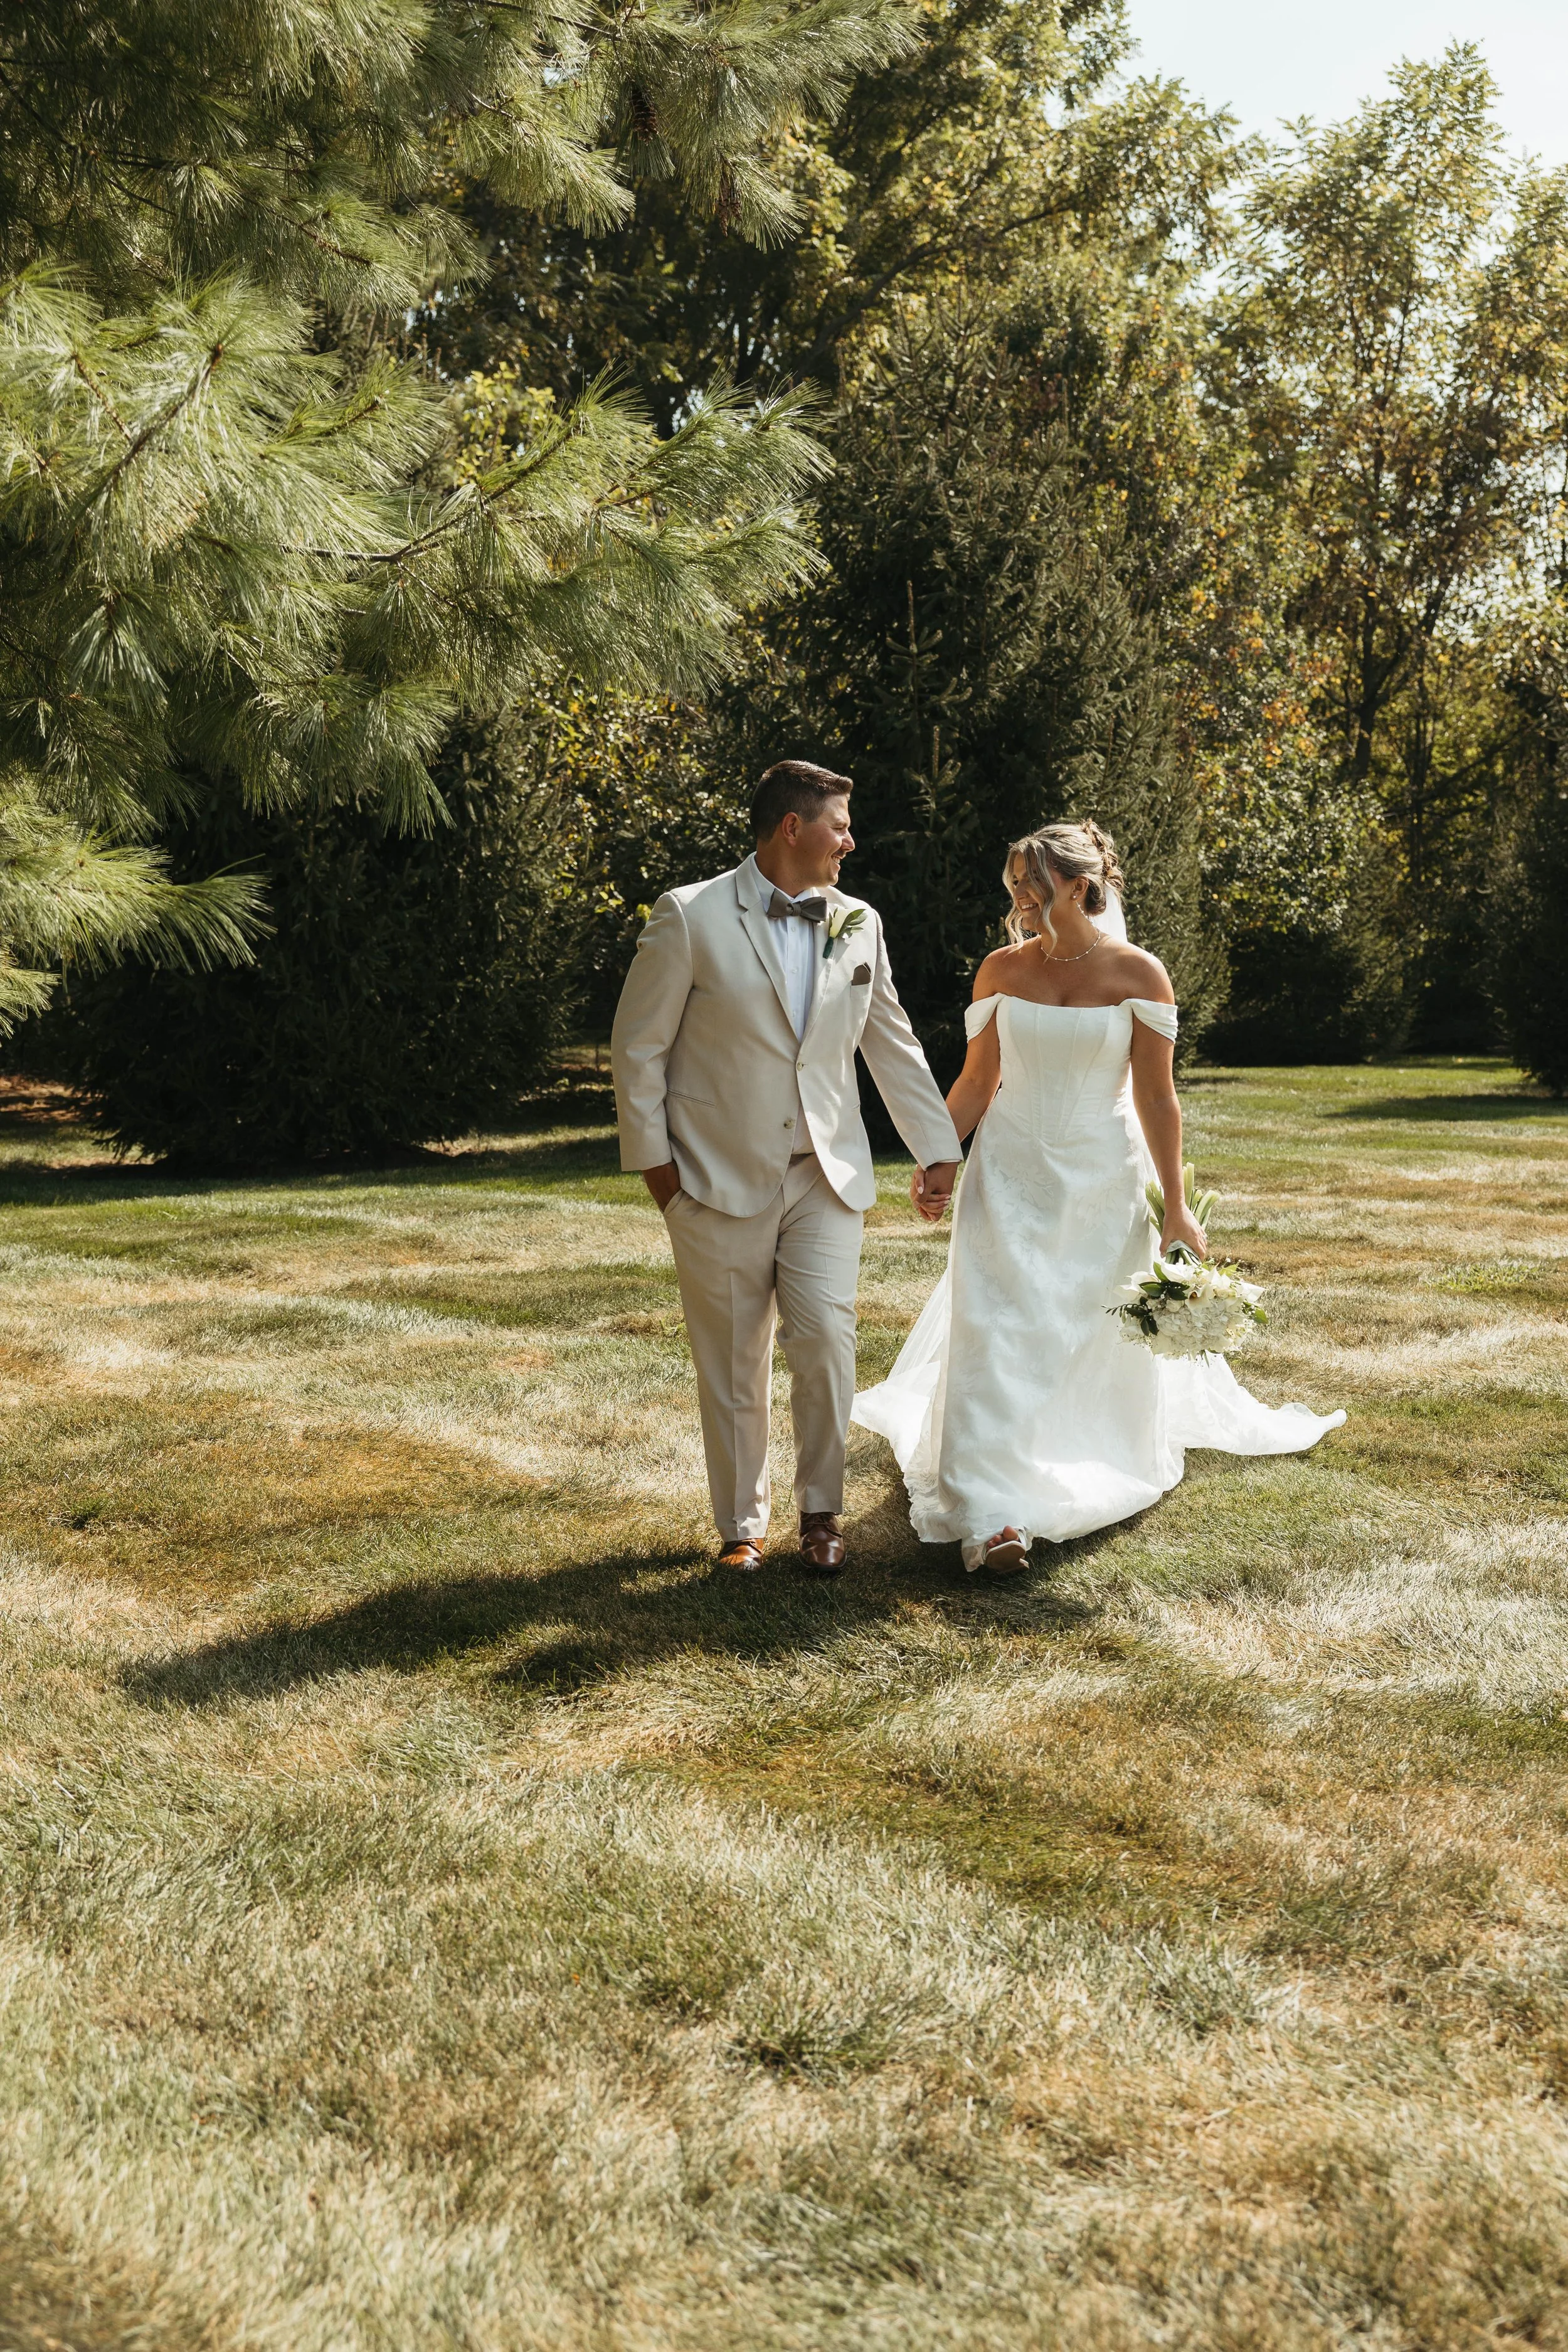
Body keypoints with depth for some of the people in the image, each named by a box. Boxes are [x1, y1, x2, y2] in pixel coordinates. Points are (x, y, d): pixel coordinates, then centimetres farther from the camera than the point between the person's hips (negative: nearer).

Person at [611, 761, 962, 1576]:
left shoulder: (859, 925, 7)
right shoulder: (691, 918, -7)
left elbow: (892, 1044, 16)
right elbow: (638, 1046, -3)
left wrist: (937, 1147, 16)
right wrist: (653, 1158, -5)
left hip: (826, 1179, 3)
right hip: (720, 1182, -3)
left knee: (826, 1346, -7)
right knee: (732, 1370, 6)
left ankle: (821, 1511, 14)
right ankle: (742, 1525, 23)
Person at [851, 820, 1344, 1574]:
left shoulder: (1137, 974, -8)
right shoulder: (1001, 970, -1)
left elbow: (1156, 1095, -6)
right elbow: (977, 1080, 7)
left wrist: (1176, 1205, -5)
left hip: (1101, 1178, -1)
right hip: (1010, 1174, 1)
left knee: (1104, 1336, 12)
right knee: (997, 1332, -8)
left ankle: (1114, 1471, 39)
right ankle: (988, 1514, -8)